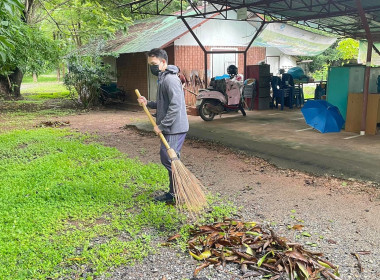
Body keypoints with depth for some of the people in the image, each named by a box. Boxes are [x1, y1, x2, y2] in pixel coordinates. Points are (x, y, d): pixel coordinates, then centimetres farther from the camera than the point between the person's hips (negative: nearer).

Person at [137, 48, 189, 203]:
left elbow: (175, 106, -24)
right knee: (167, 159, 14)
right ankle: (174, 193, 25)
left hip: (175, 128, -11)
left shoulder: (170, 79, -16)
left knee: (168, 159, -9)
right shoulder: (163, 78, 18)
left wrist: (161, 125, -21)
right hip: (171, 128, 11)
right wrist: (148, 103, 9)